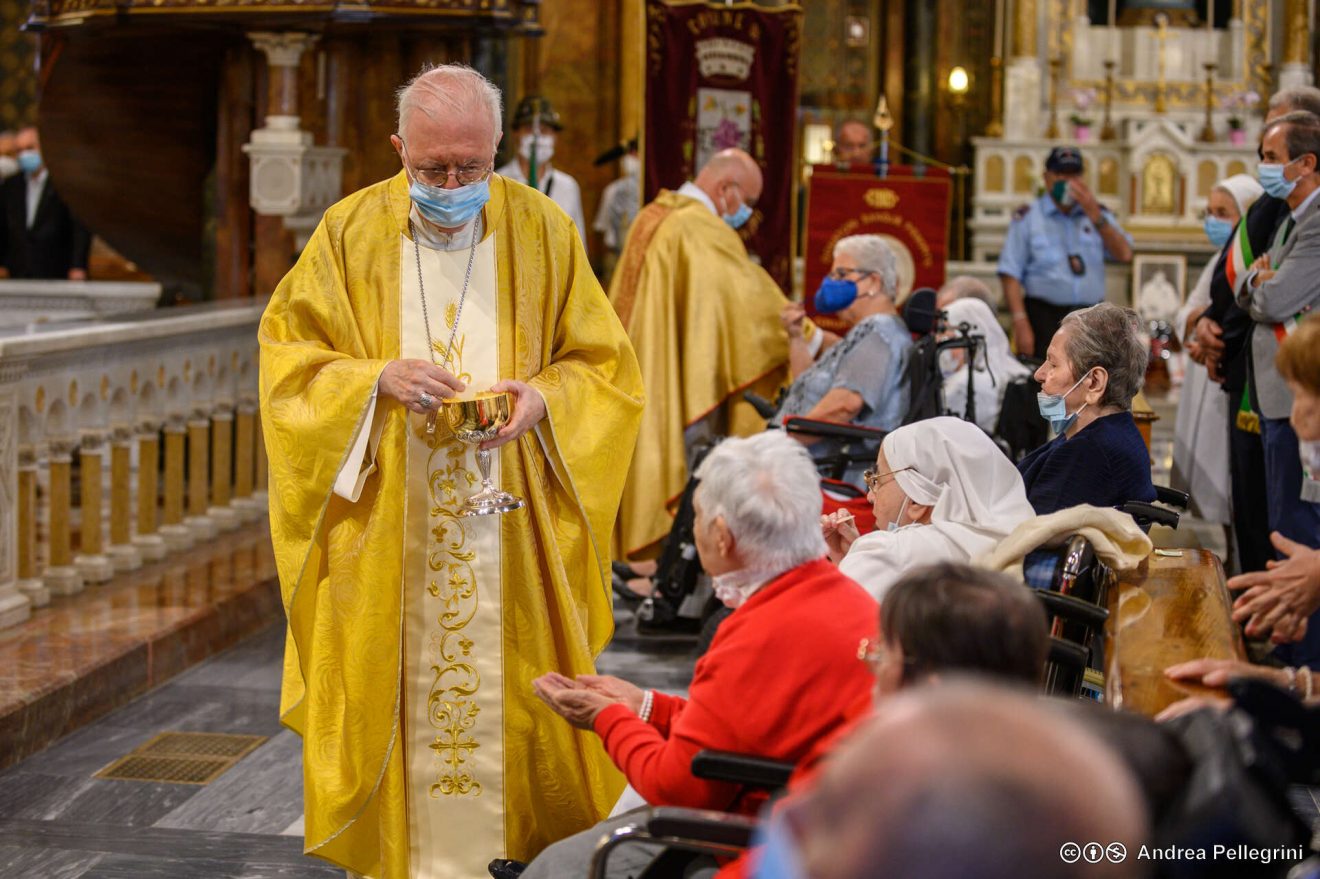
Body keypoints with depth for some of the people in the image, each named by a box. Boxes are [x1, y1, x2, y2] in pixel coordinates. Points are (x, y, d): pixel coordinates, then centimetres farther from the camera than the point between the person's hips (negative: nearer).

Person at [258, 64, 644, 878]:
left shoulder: (543, 229, 1)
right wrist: (377, 377, -16)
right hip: (383, 531, 0)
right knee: (397, 689, 2)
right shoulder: (352, 231, 0)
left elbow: (606, 365, 5)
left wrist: (545, 395, -16)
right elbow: (289, 354, 2)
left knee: (503, 687, 3)